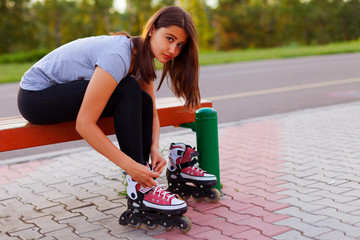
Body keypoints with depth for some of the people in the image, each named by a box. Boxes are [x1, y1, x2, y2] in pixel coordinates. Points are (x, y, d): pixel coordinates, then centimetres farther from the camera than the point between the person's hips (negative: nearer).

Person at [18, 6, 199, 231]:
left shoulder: (143, 58, -2)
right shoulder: (118, 56, -30)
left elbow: (150, 112, 4)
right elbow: (84, 124, -32)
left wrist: (154, 147, -15)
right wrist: (129, 165, -32)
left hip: (64, 91, 9)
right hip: (36, 96, -8)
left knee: (143, 101, -4)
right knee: (128, 90, -24)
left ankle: (143, 180, -6)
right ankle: (139, 187, -20)